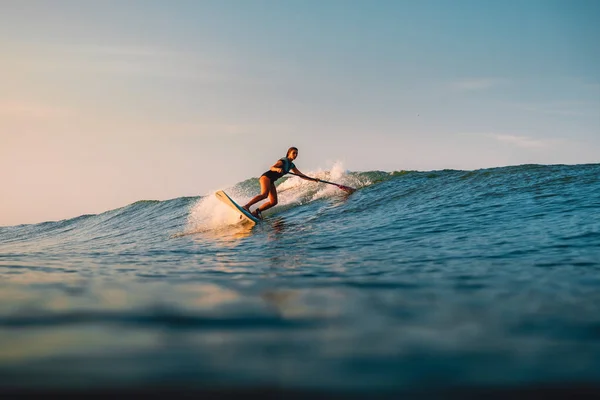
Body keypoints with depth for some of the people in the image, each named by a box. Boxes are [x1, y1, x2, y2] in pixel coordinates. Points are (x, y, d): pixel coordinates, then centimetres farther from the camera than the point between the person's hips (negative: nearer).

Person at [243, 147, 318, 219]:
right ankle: (246, 206, -40)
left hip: (271, 181, 9)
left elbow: (301, 175, 23)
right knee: (264, 194, -33)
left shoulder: (291, 165, 16)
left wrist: (313, 179, 18)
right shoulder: (283, 161, -9)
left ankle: (256, 212, -6)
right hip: (266, 177, -9)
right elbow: (271, 168, -21)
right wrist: (277, 169, -43)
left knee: (274, 202, -3)